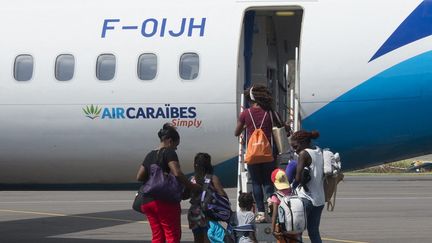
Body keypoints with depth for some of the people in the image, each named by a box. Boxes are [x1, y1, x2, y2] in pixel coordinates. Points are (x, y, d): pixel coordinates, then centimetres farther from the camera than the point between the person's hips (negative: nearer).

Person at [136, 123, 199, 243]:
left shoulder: (150, 155, 17)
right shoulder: (169, 153, -6)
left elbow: (139, 177, 16)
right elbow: (177, 173, -19)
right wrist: (192, 187, -11)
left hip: (147, 202, 7)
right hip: (165, 201, -7)